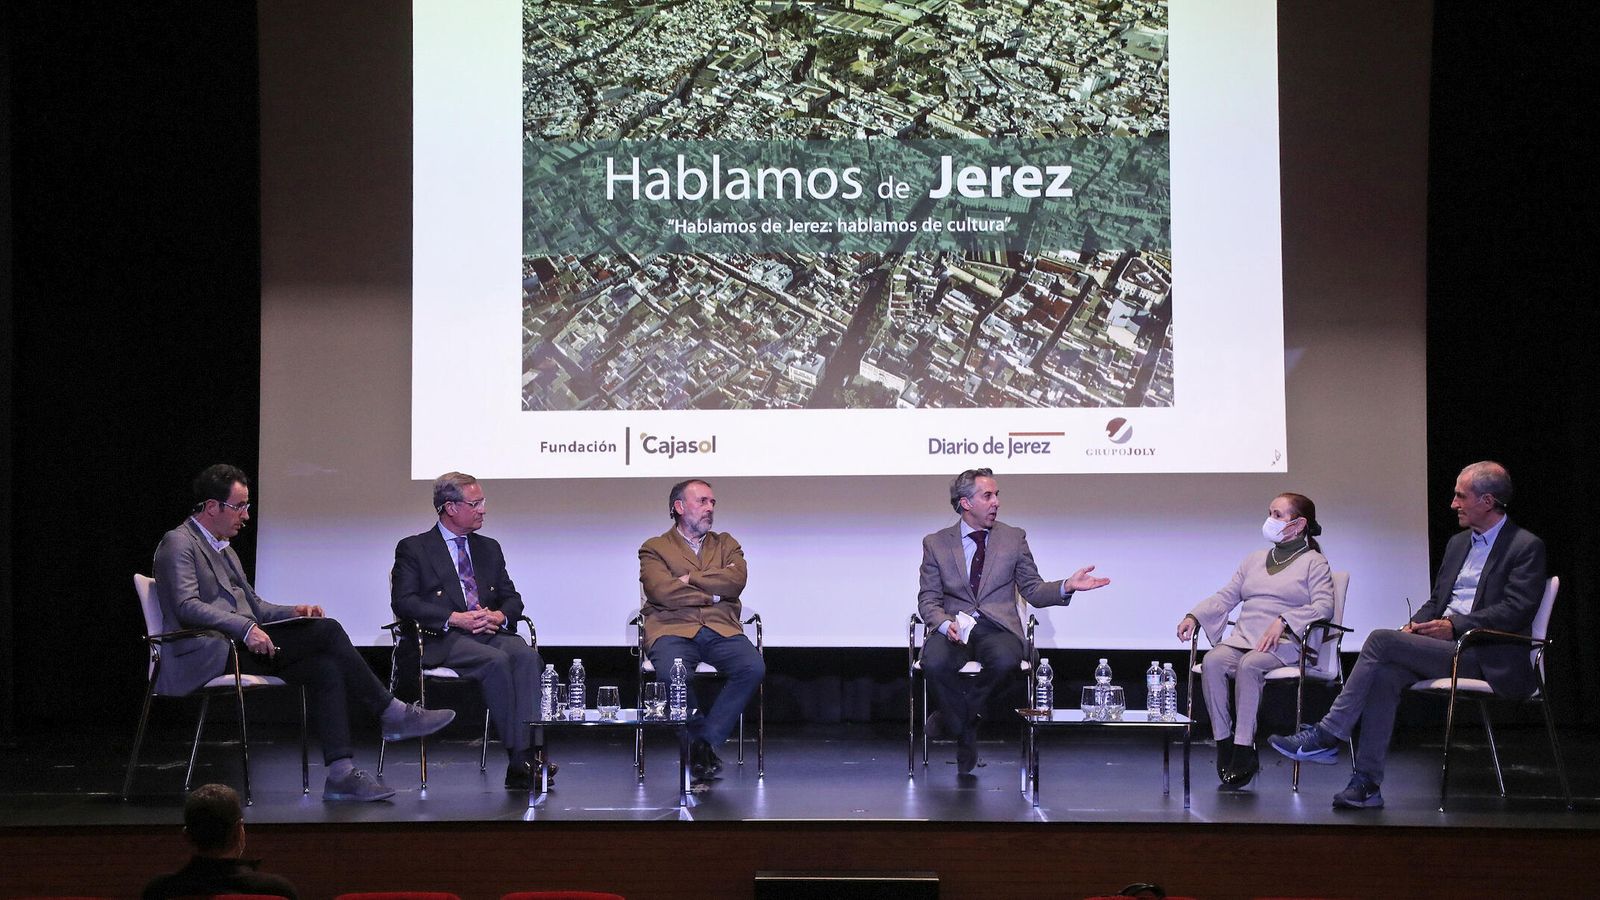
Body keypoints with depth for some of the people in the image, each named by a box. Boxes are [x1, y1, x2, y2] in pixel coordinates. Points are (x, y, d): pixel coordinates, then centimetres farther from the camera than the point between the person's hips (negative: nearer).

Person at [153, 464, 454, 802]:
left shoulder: (225, 549, 27)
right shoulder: (178, 543, -3)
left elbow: (254, 606, 25)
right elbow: (187, 607, -17)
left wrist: (293, 613, 5)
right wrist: (245, 628, -26)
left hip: (242, 644, 9)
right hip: (209, 652, -9)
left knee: (324, 667, -17)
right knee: (326, 630, -20)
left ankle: (341, 773, -24)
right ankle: (393, 714, -12)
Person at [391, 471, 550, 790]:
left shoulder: (489, 548, 24)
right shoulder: (413, 548, 8)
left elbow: (512, 598, 22)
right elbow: (403, 602, -5)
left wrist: (499, 616, -4)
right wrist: (454, 619, -16)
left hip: (490, 633, 4)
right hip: (443, 641, -4)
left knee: (527, 655, -30)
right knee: (496, 661, -34)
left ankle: (525, 760, -39)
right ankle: (518, 754, -31)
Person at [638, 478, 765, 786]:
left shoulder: (726, 544, 24)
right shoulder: (654, 548, 15)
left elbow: (736, 581, 2)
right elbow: (661, 591, -5)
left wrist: (688, 580, -2)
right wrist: (712, 594, 0)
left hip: (721, 630, 3)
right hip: (673, 630, -3)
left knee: (753, 668, -28)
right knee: (674, 674, -36)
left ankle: (705, 741, -17)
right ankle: (701, 745, -11)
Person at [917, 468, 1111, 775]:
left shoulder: (1013, 538, 12)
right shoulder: (936, 543, 9)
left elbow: (1033, 591, 11)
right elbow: (928, 600, 7)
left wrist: (1067, 587, -8)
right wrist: (945, 623, -15)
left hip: (997, 628, 0)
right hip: (954, 629, 0)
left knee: (1006, 660, -35)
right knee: (934, 662, -34)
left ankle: (951, 717, -13)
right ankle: (965, 736, -12)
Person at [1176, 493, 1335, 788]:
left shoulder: (1313, 562, 9)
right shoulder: (1255, 559, 27)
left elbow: (1324, 606, -6)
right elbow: (1226, 597, 20)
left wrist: (1283, 621, -19)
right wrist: (1194, 616, 3)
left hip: (1285, 642, -5)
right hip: (1243, 637, 5)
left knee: (1249, 664, -36)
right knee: (1212, 661, -28)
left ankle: (1244, 749, -33)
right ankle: (1223, 742, -26)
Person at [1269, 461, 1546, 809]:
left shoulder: (1527, 547, -3)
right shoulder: (1458, 543, 23)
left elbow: (1516, 610, -13)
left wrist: (1455, 625, -18)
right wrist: (1415, 626, 2)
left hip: (1486, 656, -7)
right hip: (1446, 645, 7)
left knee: (1381, 640, -22)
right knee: (1386, 673, -24)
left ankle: (1327, 736, -17)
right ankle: (1367, 782, -25)